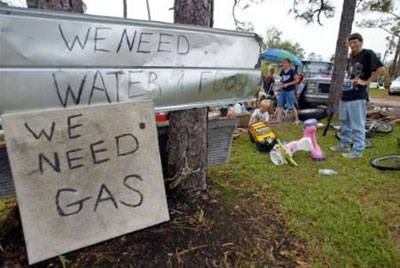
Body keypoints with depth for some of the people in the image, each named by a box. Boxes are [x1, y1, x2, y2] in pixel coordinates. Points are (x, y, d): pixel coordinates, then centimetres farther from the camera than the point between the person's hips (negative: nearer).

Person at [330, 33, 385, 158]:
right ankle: (344, 145, 27)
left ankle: (358, 151, 2)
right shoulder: (351, 58, 17)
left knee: (357, 125, -4)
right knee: (344, 122, 15)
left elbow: (381, 69, -14)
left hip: (358, 96, -8)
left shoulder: (368, 54, -5)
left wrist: (366, 81, -14)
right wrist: (345, 81, 12)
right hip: (345, 95, 9)